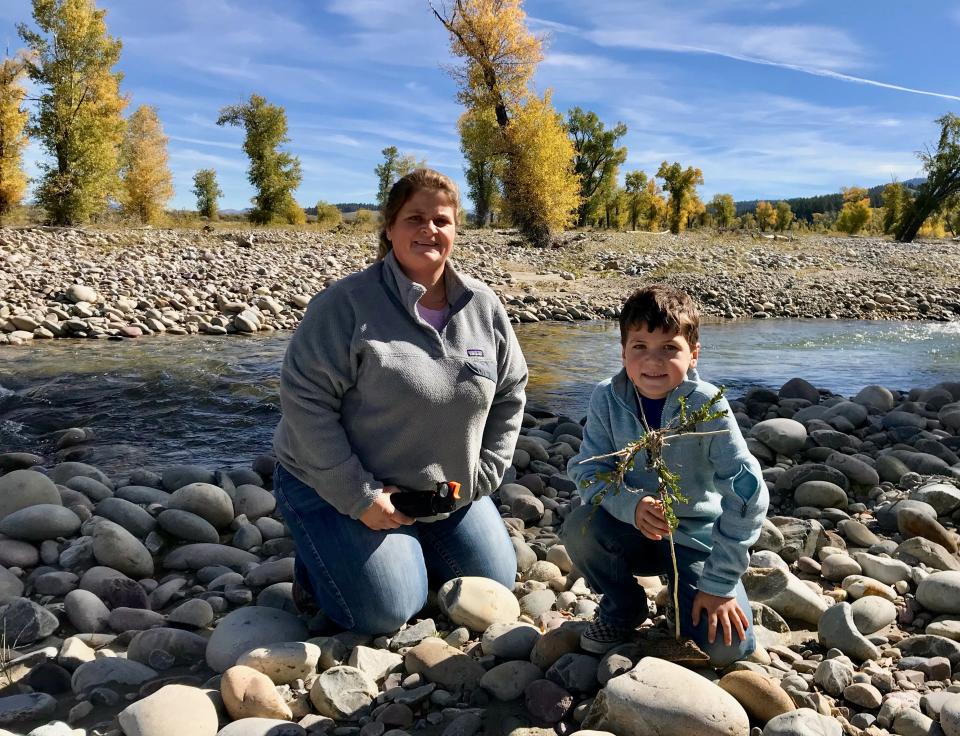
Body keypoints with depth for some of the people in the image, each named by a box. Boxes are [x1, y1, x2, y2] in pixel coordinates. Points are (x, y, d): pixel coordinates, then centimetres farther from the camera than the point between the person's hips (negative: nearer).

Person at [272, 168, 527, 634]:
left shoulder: (484, 307, -3)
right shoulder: (346, 304, -20)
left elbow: (509, 393, 6)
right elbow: (305, 399, -22)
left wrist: (482, 475, -3)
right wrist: (360, 497, -23)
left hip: (448, 491, 6)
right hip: (336, 488, -5)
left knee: (495, 585, 12)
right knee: (387, 613, -13)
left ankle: (402, 548, 32)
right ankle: (317, 563, 17)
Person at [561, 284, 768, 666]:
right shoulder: (607, 398, -13)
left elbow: (747, 492, -21)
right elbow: (587, 469, -11)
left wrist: (720, 583, -19)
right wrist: (630, 504, -34)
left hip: (696, 538, -2)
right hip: (634, 532, 2)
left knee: (727, 646, -19)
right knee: (581, 526, -29)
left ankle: (686, 597, 17)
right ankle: (624, 607, 3)